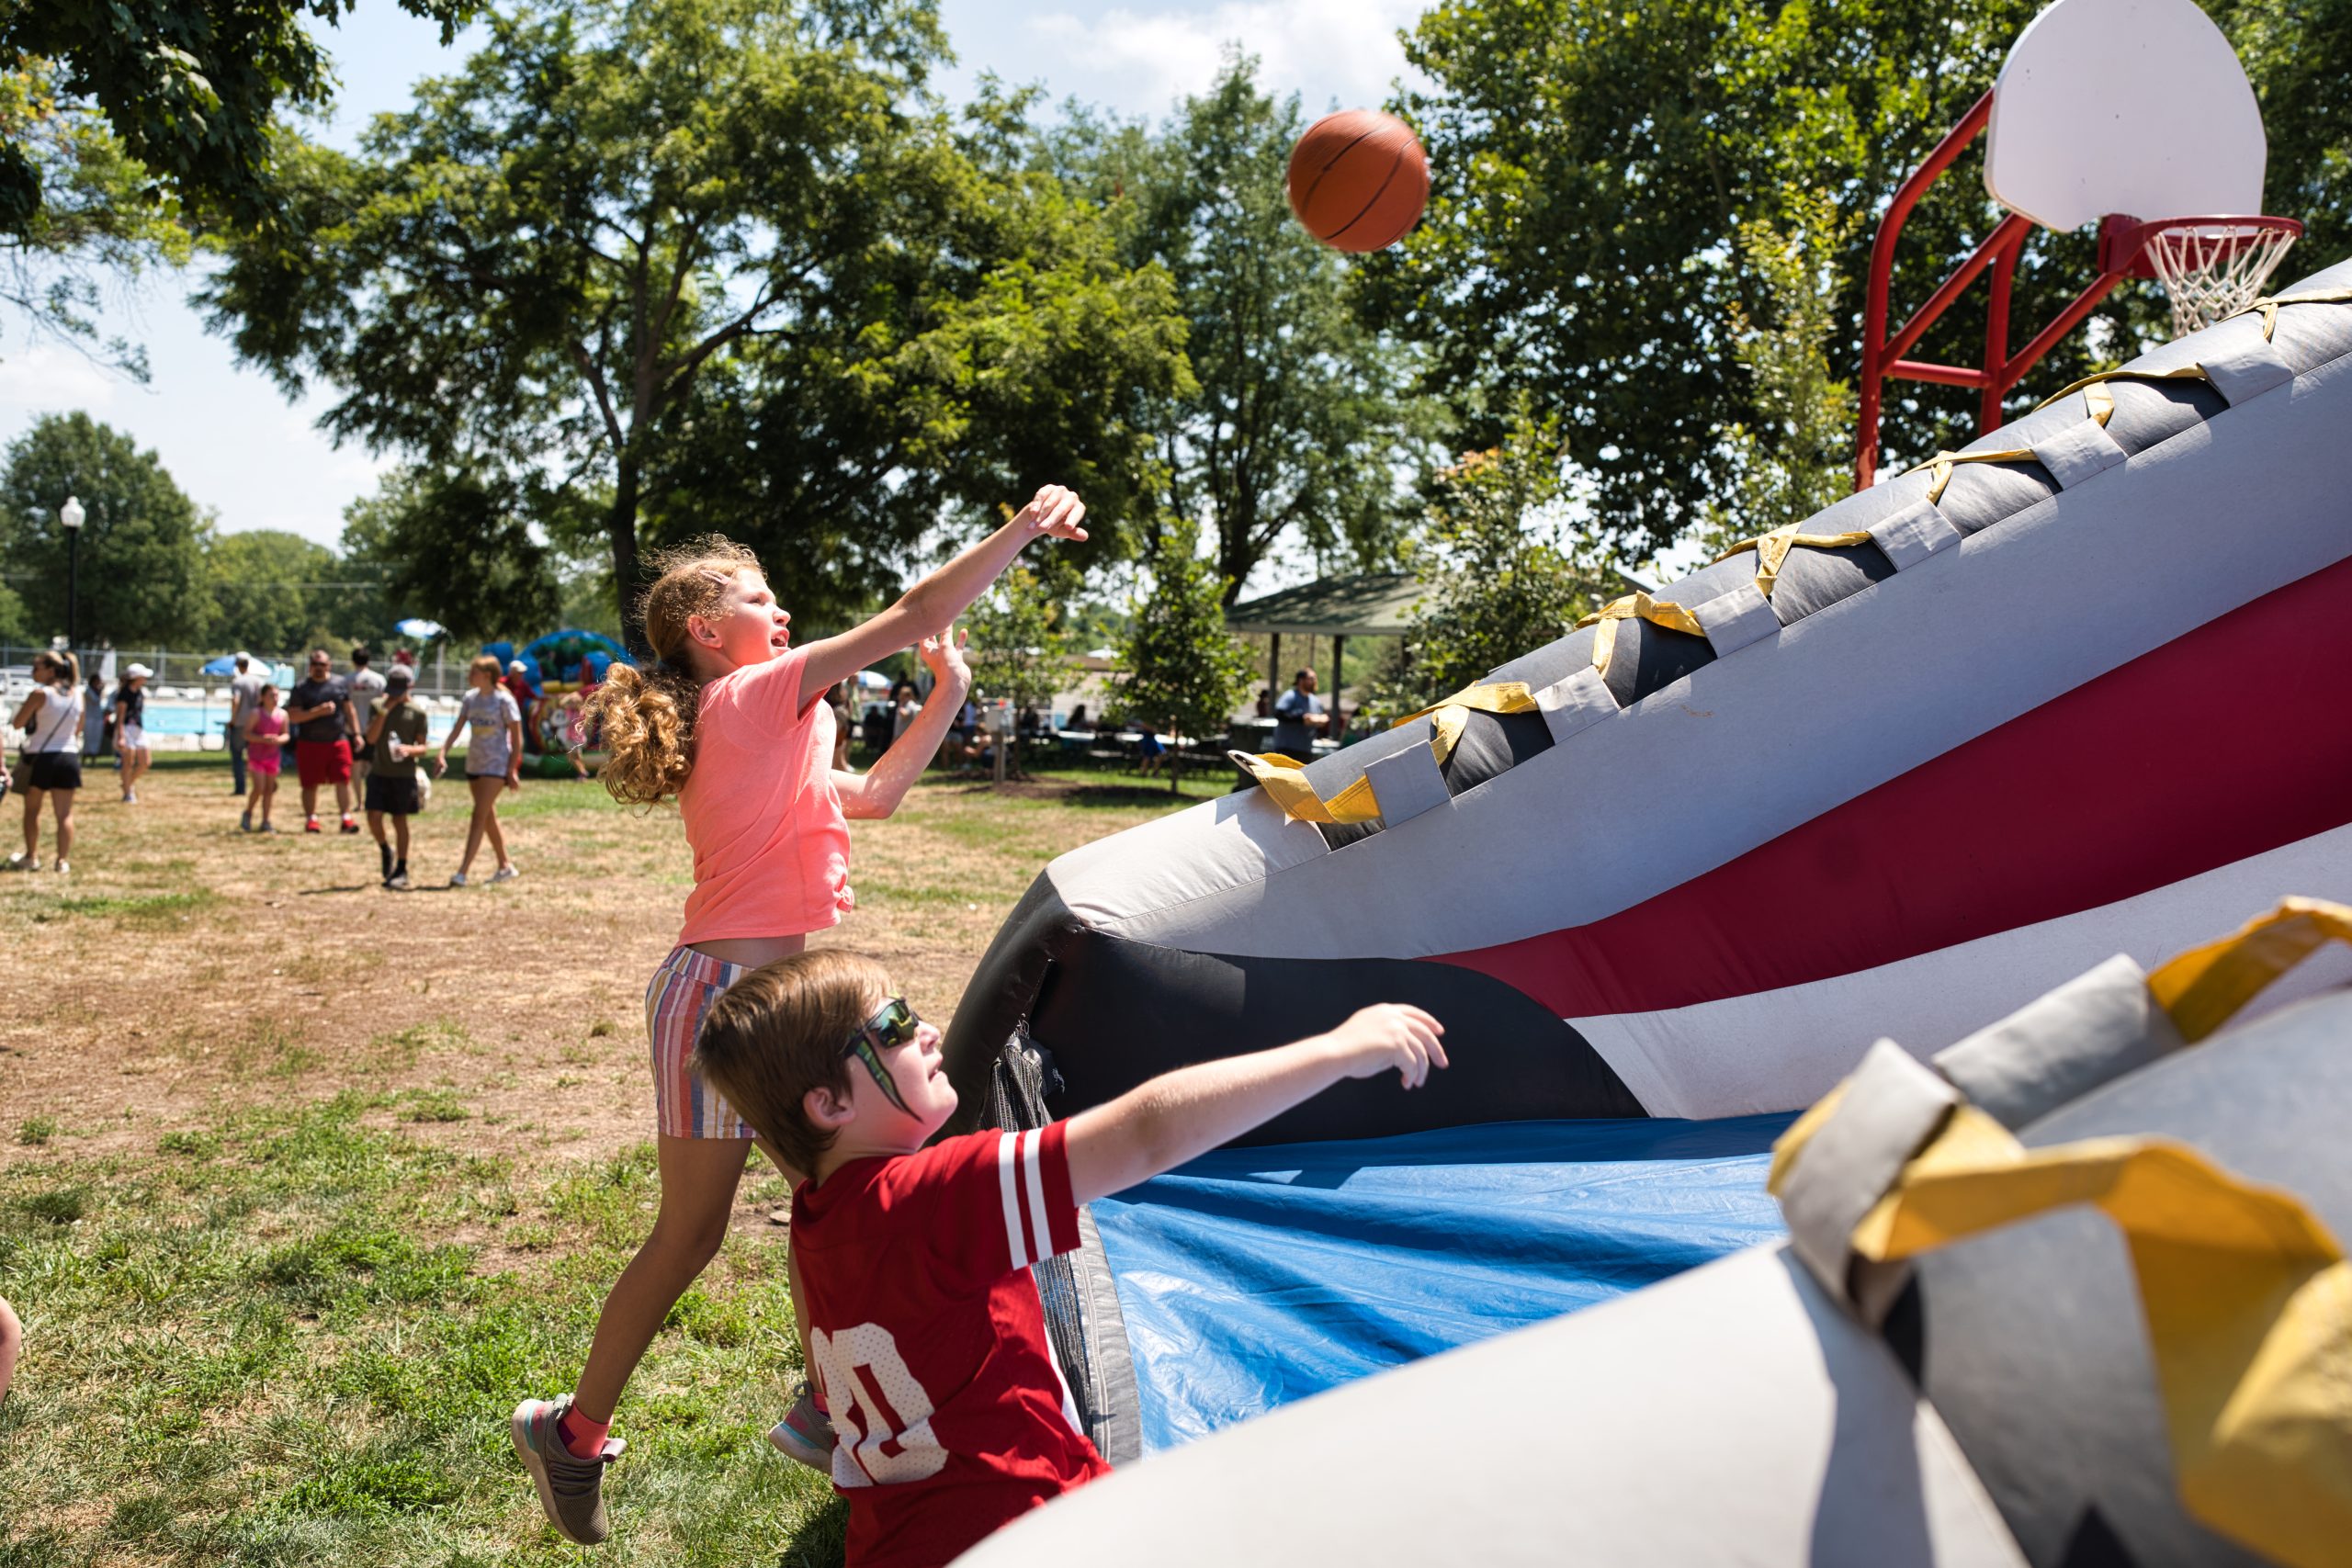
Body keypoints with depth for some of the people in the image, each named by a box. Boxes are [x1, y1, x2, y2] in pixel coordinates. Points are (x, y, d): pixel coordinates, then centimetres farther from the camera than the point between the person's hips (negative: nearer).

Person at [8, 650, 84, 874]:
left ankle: (32, 857, 20)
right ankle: (63, 861, -1)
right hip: (68, 757, 3)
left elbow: (17, 723, -5)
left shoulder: (39, 694, -11)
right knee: (64, 814, 3)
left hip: (39, 757, -3)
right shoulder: (77, 694, 4)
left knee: (32, 809, 15)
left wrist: (24, 706, 9)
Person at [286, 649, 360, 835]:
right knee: (310, 784, 5)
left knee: (343, 780, -6)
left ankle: (346, 818, -4)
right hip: (309, 743, -1)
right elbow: (293, 717, -7)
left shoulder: (340, 683, 9)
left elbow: (348, 710, 15)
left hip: (338, 741, 1)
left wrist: (356, 733, 10)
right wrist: (319, 711, -18)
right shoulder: (301, 687, 0)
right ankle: (311, 819, 14)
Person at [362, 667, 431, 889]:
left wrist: (409, 749, -20)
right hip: (379, 772, 2)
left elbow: (423, 747, 2)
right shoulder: (378, 706, 4)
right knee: (374, 816, -7)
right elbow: (371, 737, -8)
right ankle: (385, 851, 23)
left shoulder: (417, 712, 0)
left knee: (399, 820, 3)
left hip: (404, 774, -2)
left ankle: (401, 869, 12)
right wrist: (385, 710, -14)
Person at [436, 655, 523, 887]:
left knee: (479, 816, -13)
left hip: (496, 764, -7)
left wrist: (512, 769, -14)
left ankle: (463, 872, -17)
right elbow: (457, 728, 6)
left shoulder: (503, 700, -10)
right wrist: (442, 754, -8)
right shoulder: (470, 698, 8)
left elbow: (516, 737, -10)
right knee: (488, 818, 13)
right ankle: (505, 866, 25)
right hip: (474, 763, 7)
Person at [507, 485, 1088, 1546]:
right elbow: (918, 613, -16)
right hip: (722, 991, -10)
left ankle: (822, 1411, 27)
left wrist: (946, 696, 16)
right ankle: (574, 1430, 19)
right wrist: (1027, 526, -8)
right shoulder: (756, 697, -12)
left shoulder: (752, 725, 16)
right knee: (692, 1231, 1)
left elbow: (875, 795, 22)